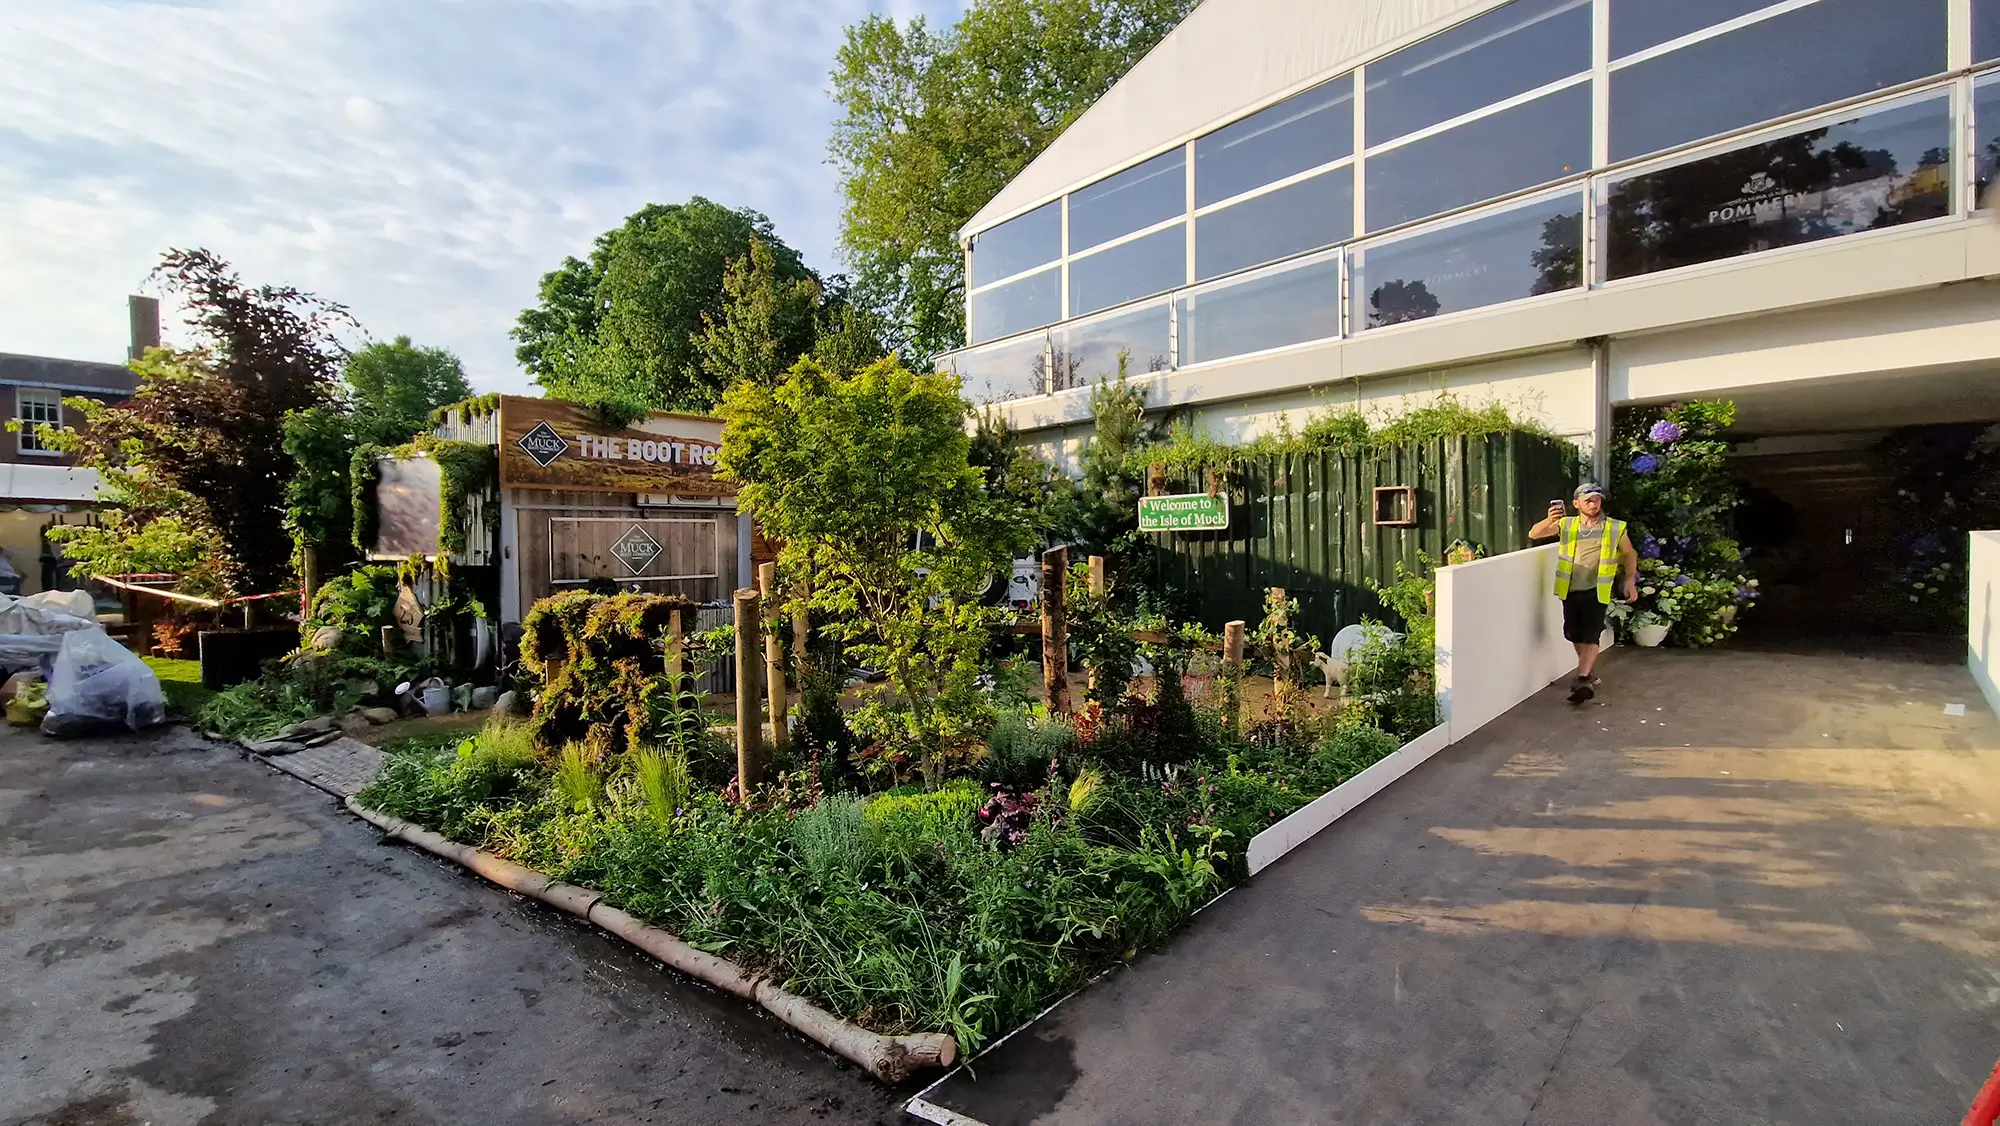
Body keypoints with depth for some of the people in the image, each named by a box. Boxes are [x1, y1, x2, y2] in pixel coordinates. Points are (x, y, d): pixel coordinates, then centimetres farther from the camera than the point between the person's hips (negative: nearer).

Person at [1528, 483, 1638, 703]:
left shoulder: (1615, 528, 1)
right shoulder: (1566, 525, 3)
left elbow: (1630, 554, 14)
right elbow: (1533, 534, -2)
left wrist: (1630, 581, 6)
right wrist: (1549, 520, -21)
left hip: (1596, 591, -3)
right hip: (1571, 590, 3)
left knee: (1591, 636, -11)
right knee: (1575, 635, 13)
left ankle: (1583, 680, -14)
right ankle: (1588, 675, 31)